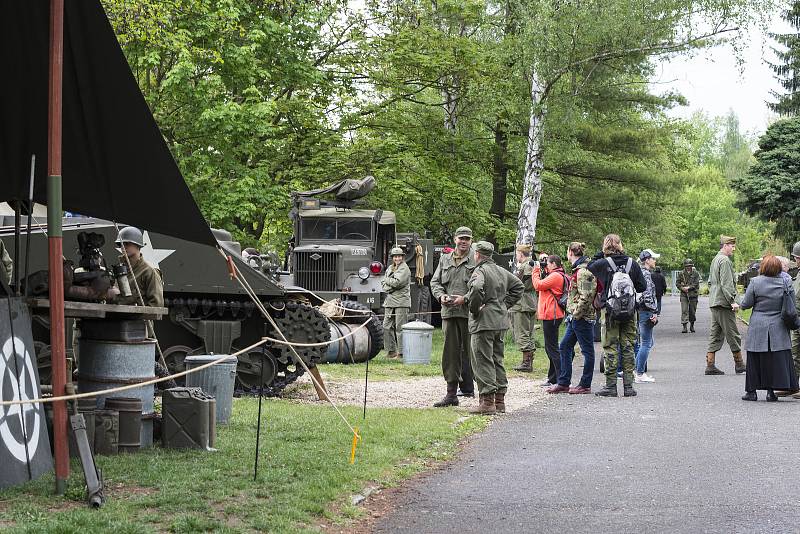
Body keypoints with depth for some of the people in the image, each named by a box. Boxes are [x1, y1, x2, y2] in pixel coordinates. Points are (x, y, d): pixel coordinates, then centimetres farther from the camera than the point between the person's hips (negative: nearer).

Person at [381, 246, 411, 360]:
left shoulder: (404, 268, -4)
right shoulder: (389, 269, 19)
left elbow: (397, 282, -15)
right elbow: (383, 285, 16)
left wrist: (387, 280, 0)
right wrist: (391, 286, -4)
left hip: (401, 301, -7)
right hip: (389, 301, 7)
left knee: (400, 328, -8)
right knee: (387, 327, 6)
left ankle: (402, 352, -5)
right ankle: (391, 351, 14)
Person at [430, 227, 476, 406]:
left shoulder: (476, 260, -1)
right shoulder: (445, 259, 16)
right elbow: (435, 282, 18)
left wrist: (465, 298, -16)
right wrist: (441, 296, -1)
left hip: (469, 312, -4)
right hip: (448, 311, 4)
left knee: (468, 351, 3)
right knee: (450, 352, 3)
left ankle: (467, 387, 15)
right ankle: (451, 393, 5)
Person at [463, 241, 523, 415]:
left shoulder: (480, 271, -12)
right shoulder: (502, 271, 14)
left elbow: (476, 289, -32)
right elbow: (519, 286, 23)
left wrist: (474, 309, -17)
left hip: (483, 322, -8)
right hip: (501, 321, 8)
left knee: (483, 361, -5)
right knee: (497, 360, 15)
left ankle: (487, 401, -7)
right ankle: (500, 400, 18)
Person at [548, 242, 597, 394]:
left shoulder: (583, 271, -17)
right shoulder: (578, 269, 15)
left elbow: (586, 296, -24)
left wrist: (576, 313, -18)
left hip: (582, 317, -11)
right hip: (575, 317, 11)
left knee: (587, 350, 0)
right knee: (565, 347, 12)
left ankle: (585, 385, 7)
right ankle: (563, 383, 17)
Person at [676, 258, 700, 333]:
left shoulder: (695, 273, 2)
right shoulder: (681, 273, 7)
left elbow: (696, 283, -6)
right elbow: (677, 283, 8)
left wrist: (688, 287, -15)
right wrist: (682, 288, -9)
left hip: (693, 294, 0)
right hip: (684, 295, 0)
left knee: (692, 311, 8)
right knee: (684, 311, -9)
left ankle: (692, 326, 25)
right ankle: (684, 327, -11)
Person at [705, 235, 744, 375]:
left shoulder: (715, 260, 18)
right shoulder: (725, 261, -13)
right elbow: (726, 284, -20)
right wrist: (732, 301, -20)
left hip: (714, 303, 10)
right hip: (724, 303, -10)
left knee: (715, 334, 9)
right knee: (732, 334, -2)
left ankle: (710, 365, 6)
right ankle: (739, 365, 5)